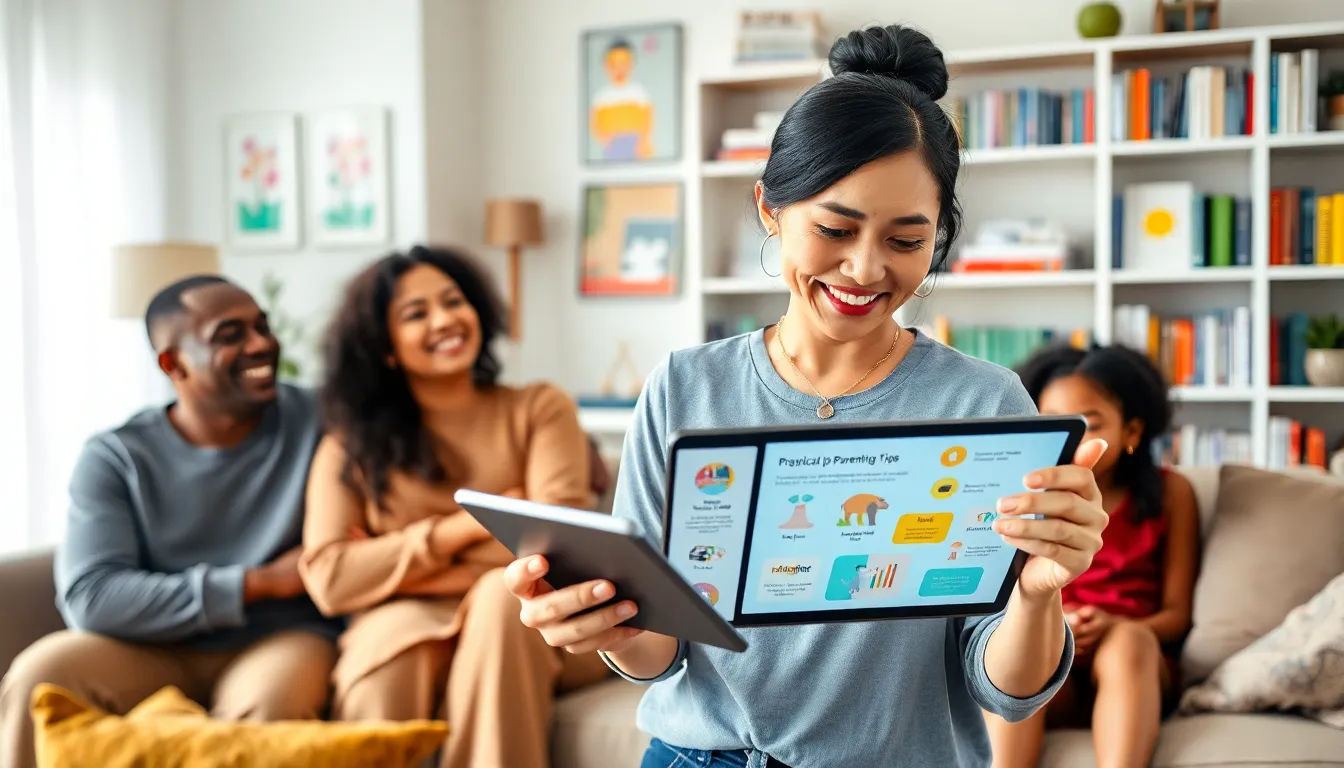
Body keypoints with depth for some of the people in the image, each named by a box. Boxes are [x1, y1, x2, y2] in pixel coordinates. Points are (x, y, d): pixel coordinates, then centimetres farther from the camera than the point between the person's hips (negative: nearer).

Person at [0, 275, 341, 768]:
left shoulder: (316, 420, 0)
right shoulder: (114, 457, 0)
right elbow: (90, 597, -12)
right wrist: (262, 582, -15)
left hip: (279, 640, -1)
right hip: (154, 650, 1)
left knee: (270, 703, -35)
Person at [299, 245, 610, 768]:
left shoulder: (540, 409, 9)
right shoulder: (350, 446, 11)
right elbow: (329, 581, -3)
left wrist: (394, 564, -6)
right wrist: (466, 526, -8)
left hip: (525, 627, 1)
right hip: (407, 629, 0)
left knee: (502, 593, -33)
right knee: (394, 632, -34)